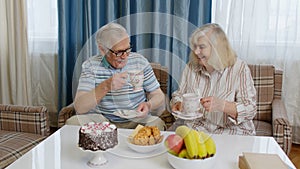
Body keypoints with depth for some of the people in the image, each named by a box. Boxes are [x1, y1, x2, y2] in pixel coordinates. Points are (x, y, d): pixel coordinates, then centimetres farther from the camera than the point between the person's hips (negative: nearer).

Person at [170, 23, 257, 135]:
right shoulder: (192, 67, 6)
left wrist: (221, 105, -28)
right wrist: (178, 104, -7)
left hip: (230, 129, -3)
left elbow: (250, 110, -12)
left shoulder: (239, 68, -7)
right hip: (195, 125, 4)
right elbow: (178, 94, 17)